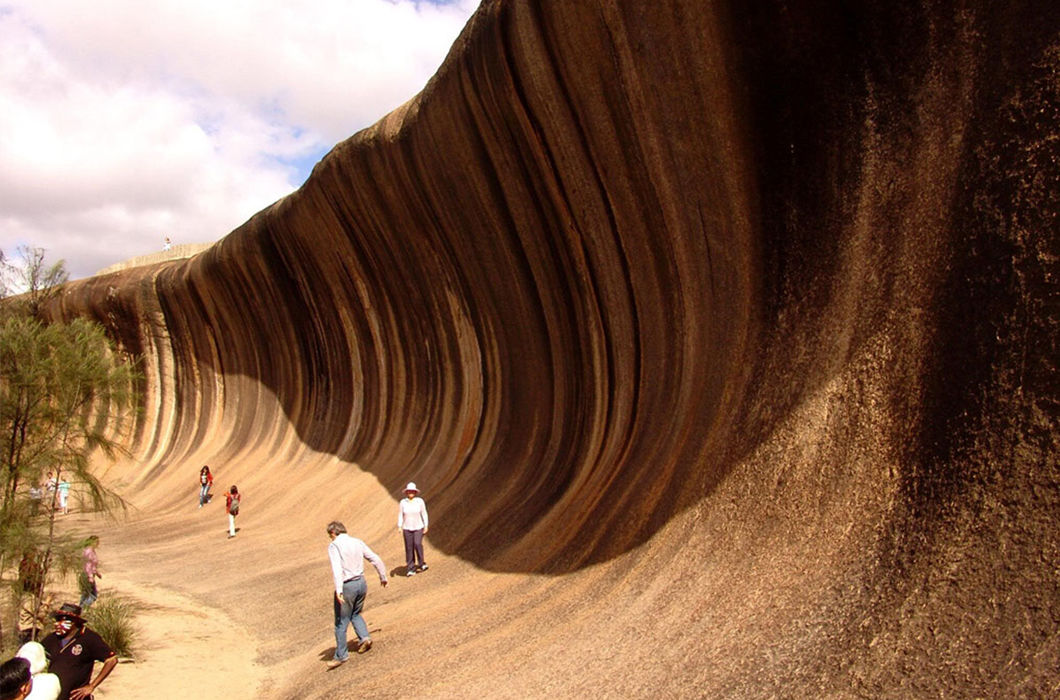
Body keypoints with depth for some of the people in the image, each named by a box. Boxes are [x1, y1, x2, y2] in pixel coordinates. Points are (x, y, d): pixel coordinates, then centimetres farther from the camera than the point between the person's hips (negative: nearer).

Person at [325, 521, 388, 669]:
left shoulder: (334, 546, -9)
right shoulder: (358, 543, 8)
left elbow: (337, 568, -24)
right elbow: (376, 560, 9)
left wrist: (339, 589, -31)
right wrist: (383, 577, 21)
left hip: (346, 586, -6)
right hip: (361, 583, 6)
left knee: (341, 622, 7)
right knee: (355, 614, 28)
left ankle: (341, 655, 14)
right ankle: (364, 637, 11)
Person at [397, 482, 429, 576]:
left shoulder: (420, 501, -4)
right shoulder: (402, 502, -2)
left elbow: (424, 514, 1)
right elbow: (400, 515, 2)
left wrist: (426, 526, -2)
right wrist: (399, 527, -9)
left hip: (418, 528, -1)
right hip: (407, 529, 1)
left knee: (418, 544, -20)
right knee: (409, 548, -2)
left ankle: (422, 564, 0)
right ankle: (411, 569, 6)